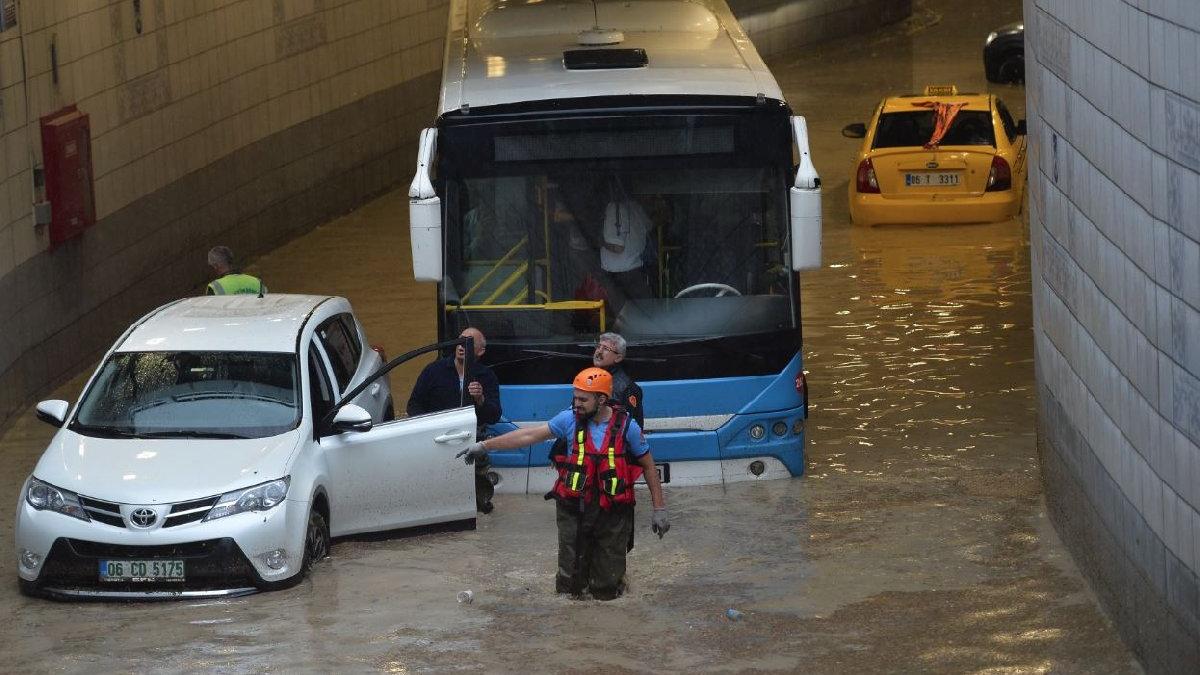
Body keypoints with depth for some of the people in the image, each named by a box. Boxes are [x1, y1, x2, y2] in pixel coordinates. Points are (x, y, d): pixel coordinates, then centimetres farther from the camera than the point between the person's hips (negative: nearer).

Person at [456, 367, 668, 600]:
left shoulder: (626, 427, -8)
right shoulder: (570, 419, -4)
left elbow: (648, 467, 2)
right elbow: (530, 435, 0)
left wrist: (659, 509, 2)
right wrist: (484, 446, 0)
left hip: (612, 513, -1)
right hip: (574, 511, 1)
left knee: (607, 592, 4)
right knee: (568, 588, 5)